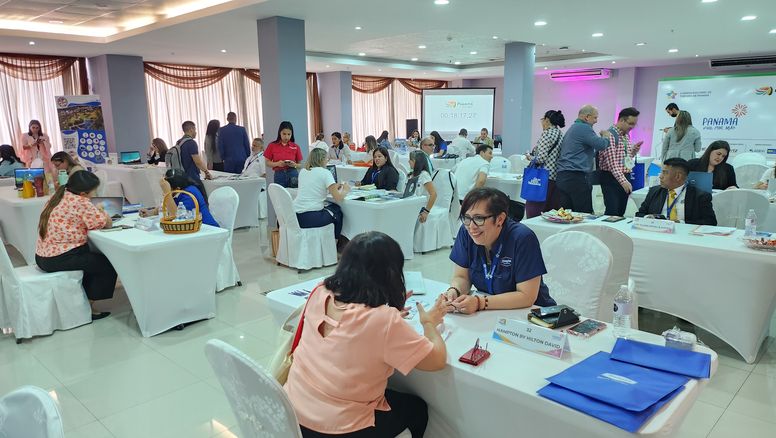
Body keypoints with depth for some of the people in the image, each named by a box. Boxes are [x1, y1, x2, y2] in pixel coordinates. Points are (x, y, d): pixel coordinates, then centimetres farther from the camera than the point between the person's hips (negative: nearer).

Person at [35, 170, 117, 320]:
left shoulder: (58, 196, 8)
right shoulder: (81, 202, -19)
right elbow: (107, 224, -15)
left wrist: (96, 212, 2)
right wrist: (102, 212, 6)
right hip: (59, 260, -9)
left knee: (91, 259, 28)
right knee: (108, 264, 5)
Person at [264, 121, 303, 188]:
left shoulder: (296, 147, 5)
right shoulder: (272, 146, 4)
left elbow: (300, 165, 10)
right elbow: (267, 162, 7)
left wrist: (294, 165, -12)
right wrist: (277, 163, -11)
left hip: (293, 175, 0)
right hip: (279, 175, 0)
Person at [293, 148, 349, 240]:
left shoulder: (303, 171, 14)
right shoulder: (325, 172, -5)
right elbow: (338, 198, -10)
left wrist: (333, 188, 31)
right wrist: (345, 190, 12)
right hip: (311, 218, -7)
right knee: (337, 211, 24)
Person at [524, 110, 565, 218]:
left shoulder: (547, 133, -11)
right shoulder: (560, 134, 14)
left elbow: (541, 158, -17)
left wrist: (530, 157, 1)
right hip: (556, 176, 9)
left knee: (533, 209, -5)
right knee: (551, 210, 10)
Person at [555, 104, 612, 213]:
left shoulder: (572, 128, 23)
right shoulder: (584, 128, -8)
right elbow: (601, 145, -14)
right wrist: (606, 136, 7)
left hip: (561, 177, 9)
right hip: (577, 177, -9)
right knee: (585, 215, -6)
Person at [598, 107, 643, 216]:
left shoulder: (627, 135, 14)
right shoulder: (610, 135, -13)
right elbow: (612, 162, -19)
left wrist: (635, 149, 5)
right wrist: (623, 181, -25)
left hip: (625, 178, 8)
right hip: (611, 178, -8)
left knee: (621, 212, 8)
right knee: (612, 212, -12)